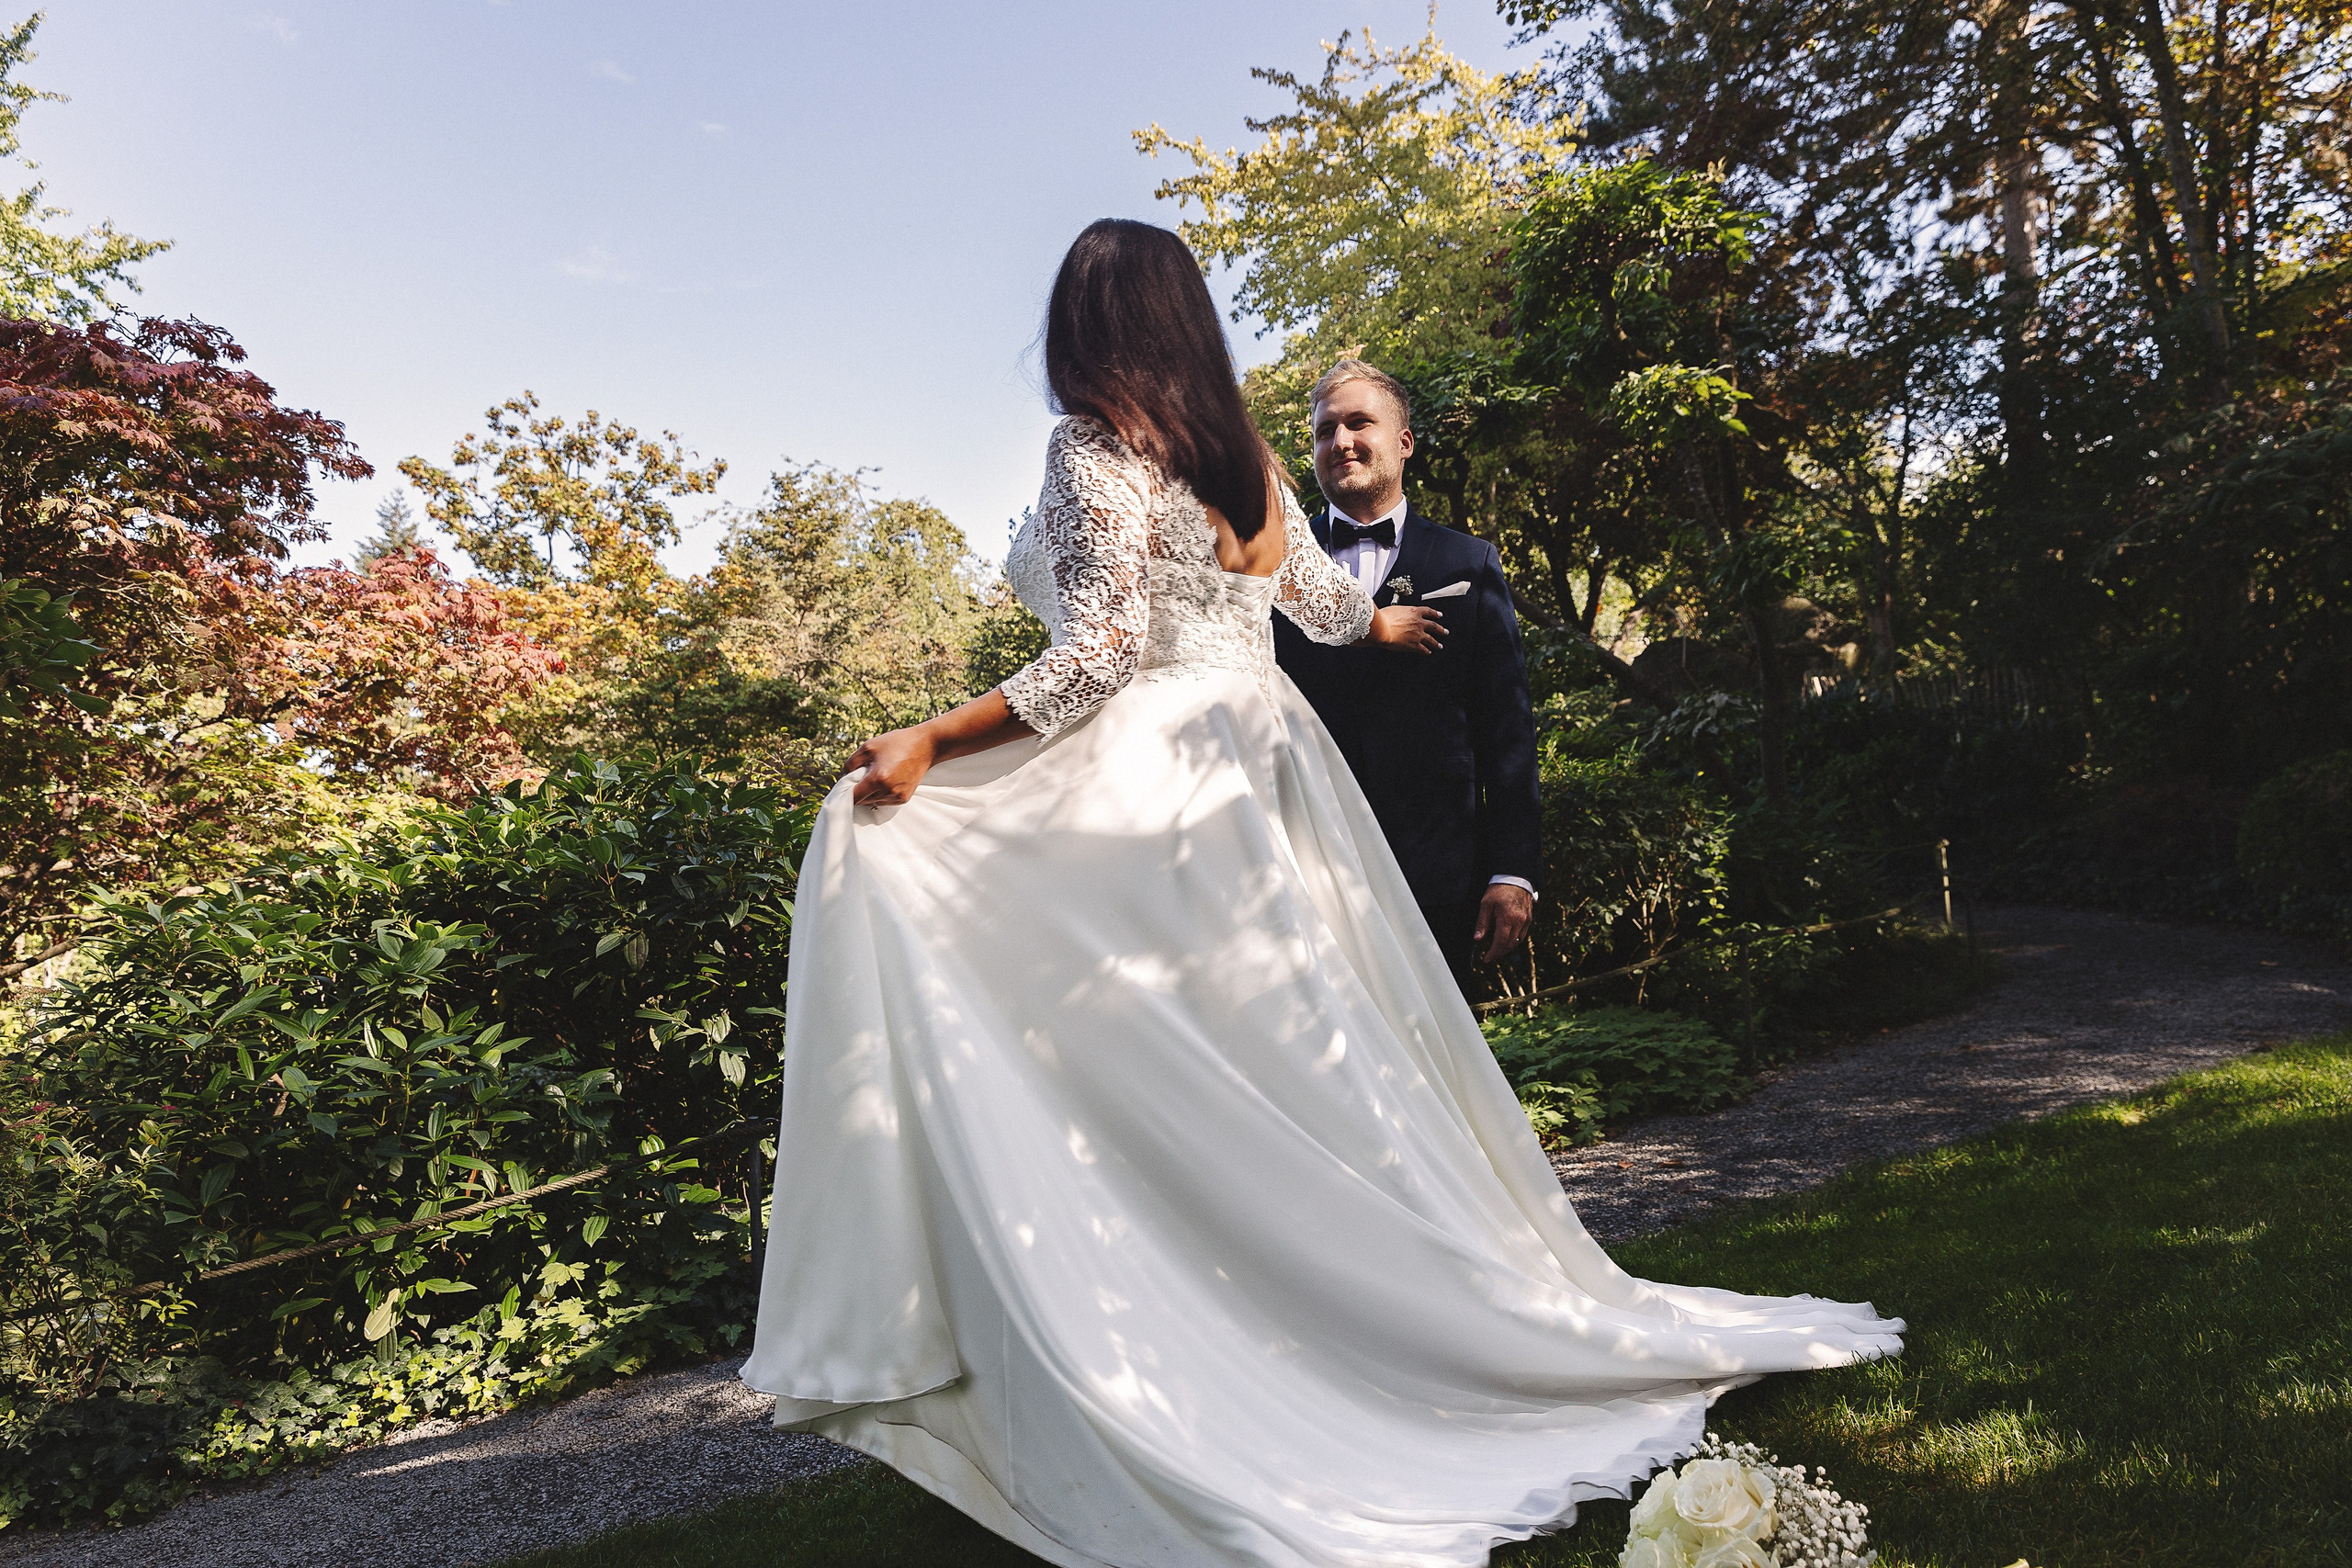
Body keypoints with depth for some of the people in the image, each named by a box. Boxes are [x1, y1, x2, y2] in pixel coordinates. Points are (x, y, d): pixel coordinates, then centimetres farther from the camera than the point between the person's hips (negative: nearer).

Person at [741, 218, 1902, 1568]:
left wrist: (930, 746, -15)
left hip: (1149, 791, -7)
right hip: (1264, 778, 7)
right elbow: (1327, 601, 26)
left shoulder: (1098, 447, -8)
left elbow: (1101, 657, -17)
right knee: (1312, 1063, 14)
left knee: (1172, 1098, -3)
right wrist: (1386, 621, 48)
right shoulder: (1244, 458, 13)